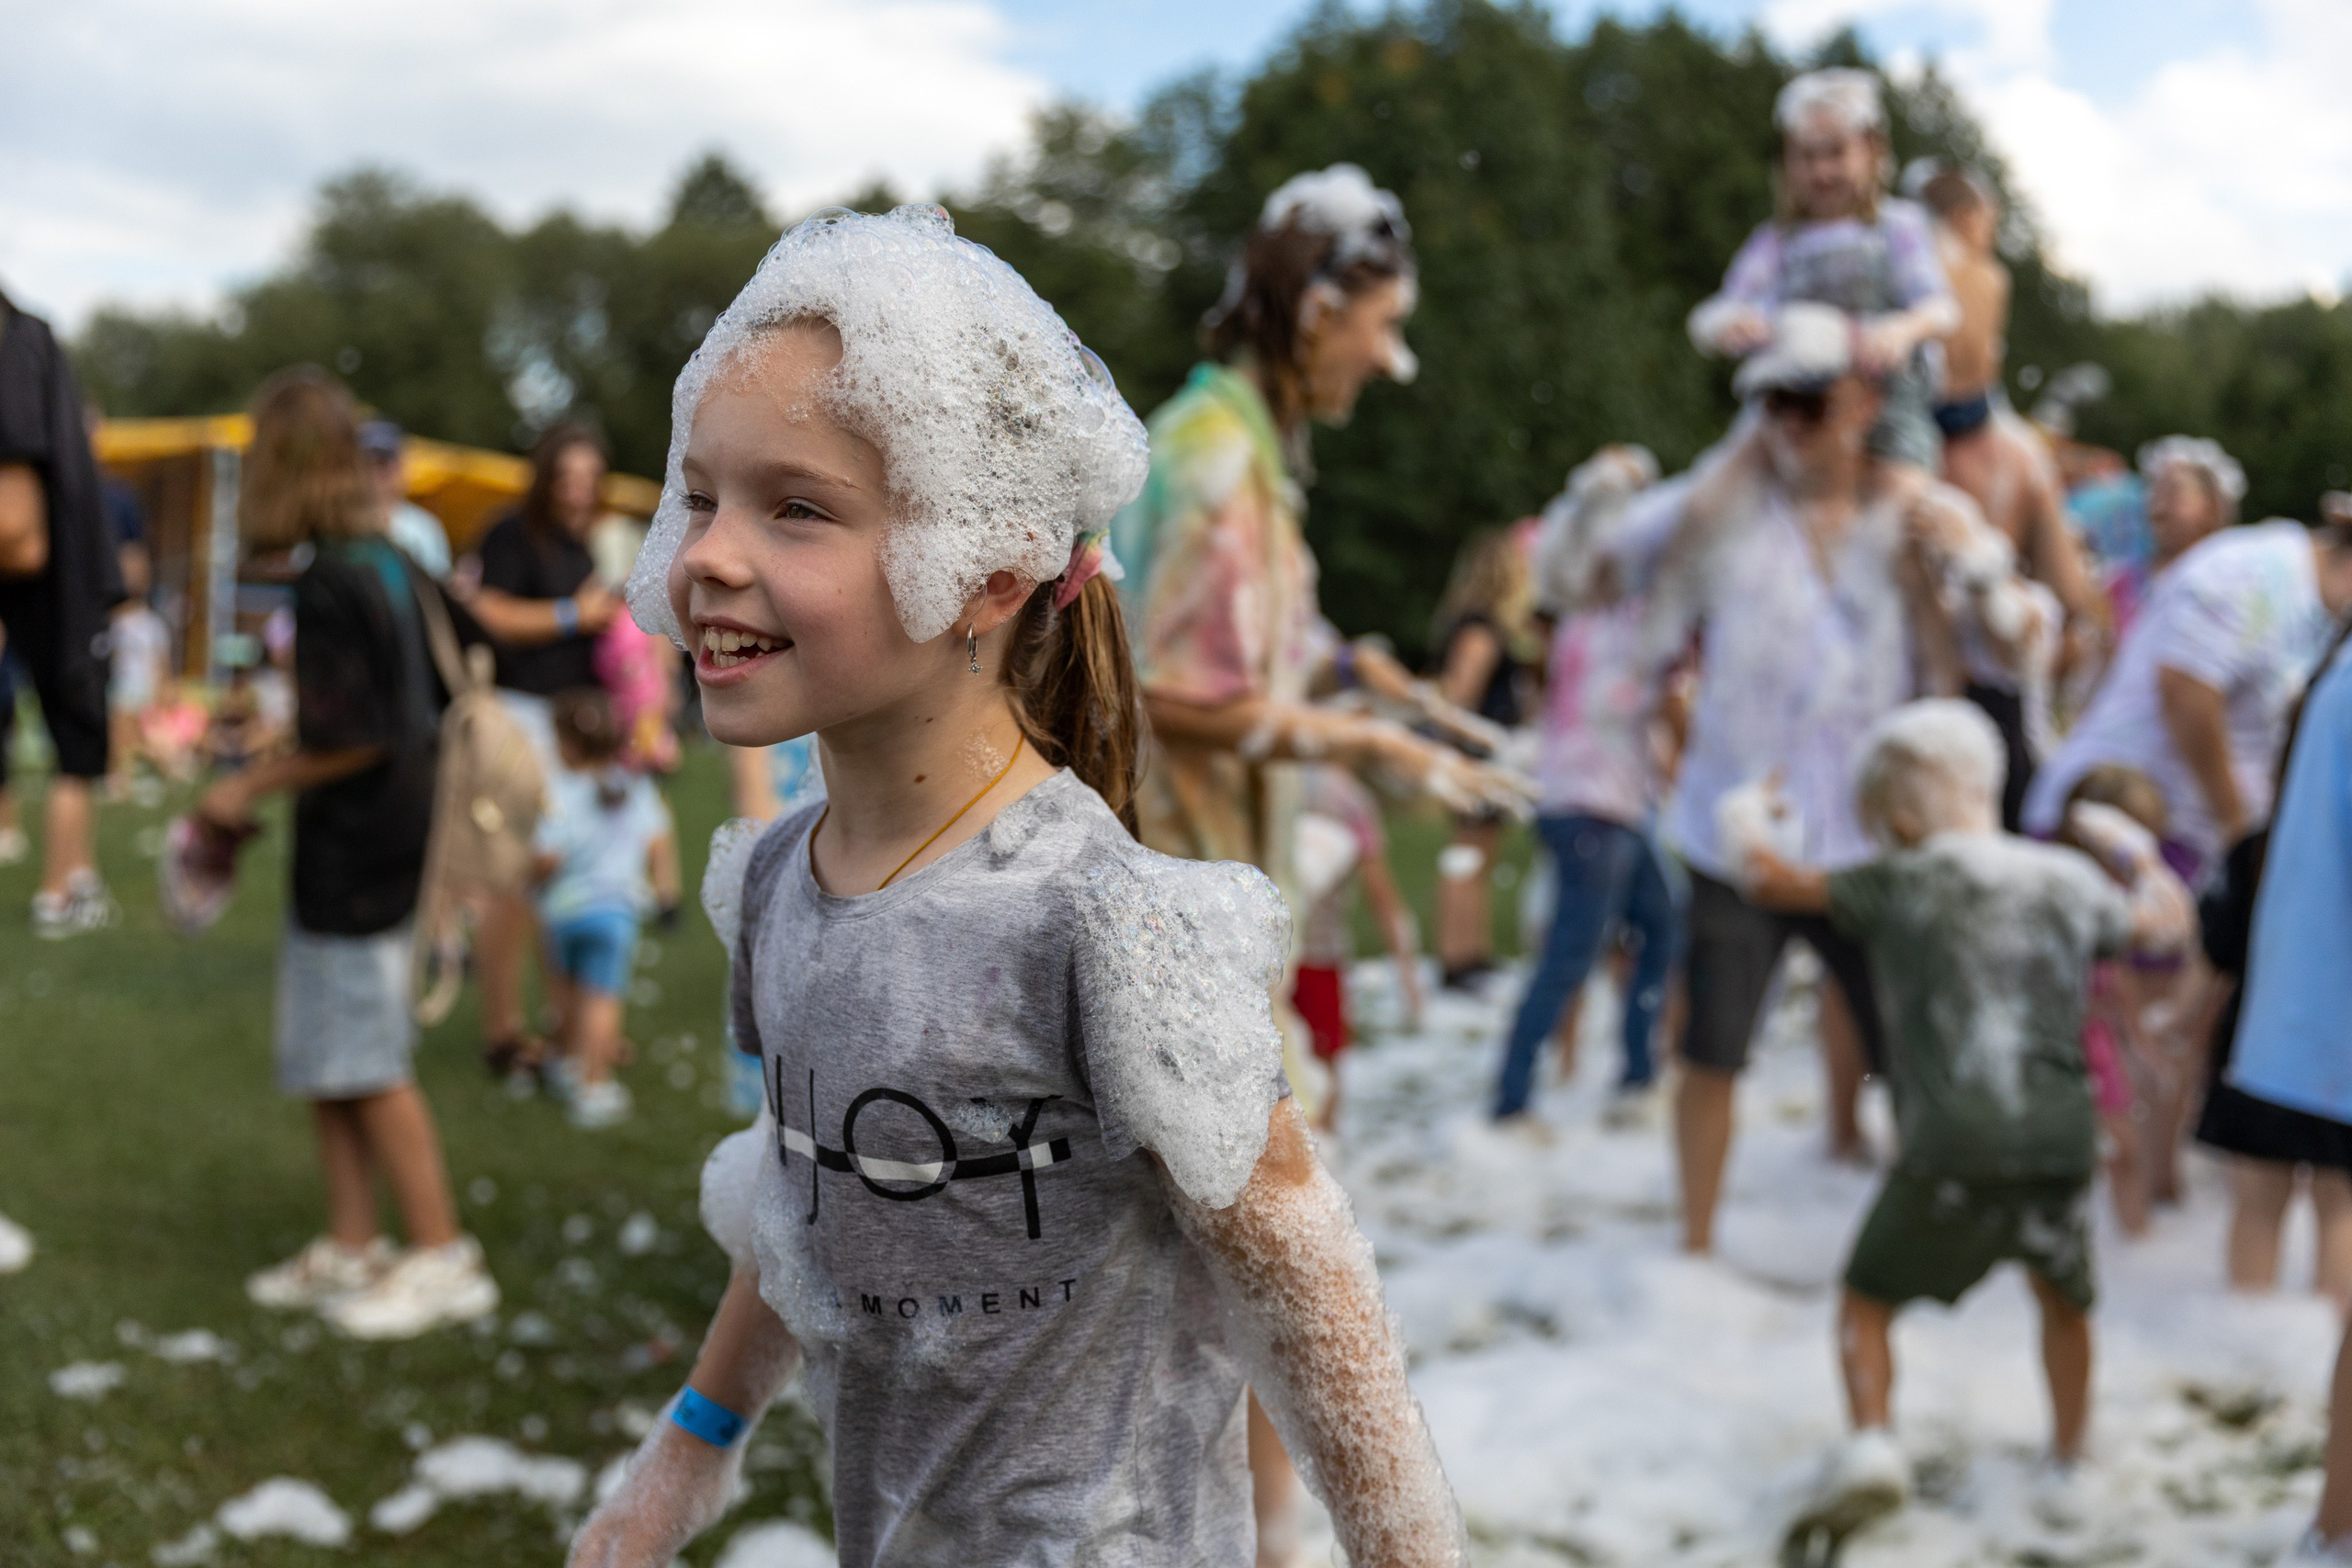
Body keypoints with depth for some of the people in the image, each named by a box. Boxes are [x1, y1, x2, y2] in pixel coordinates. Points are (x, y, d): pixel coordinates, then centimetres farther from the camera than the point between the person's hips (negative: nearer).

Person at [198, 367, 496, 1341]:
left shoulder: (328, 586, -19)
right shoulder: (391, 564, 9)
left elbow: (352, 737, -21)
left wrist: (251, 787, -10)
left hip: (354, 853, -9)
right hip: (395, 833, 9)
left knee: (368, 1061, -1)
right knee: (325, 1056, 16)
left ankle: (442, 1258, 7)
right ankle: (350, 1247, 24)